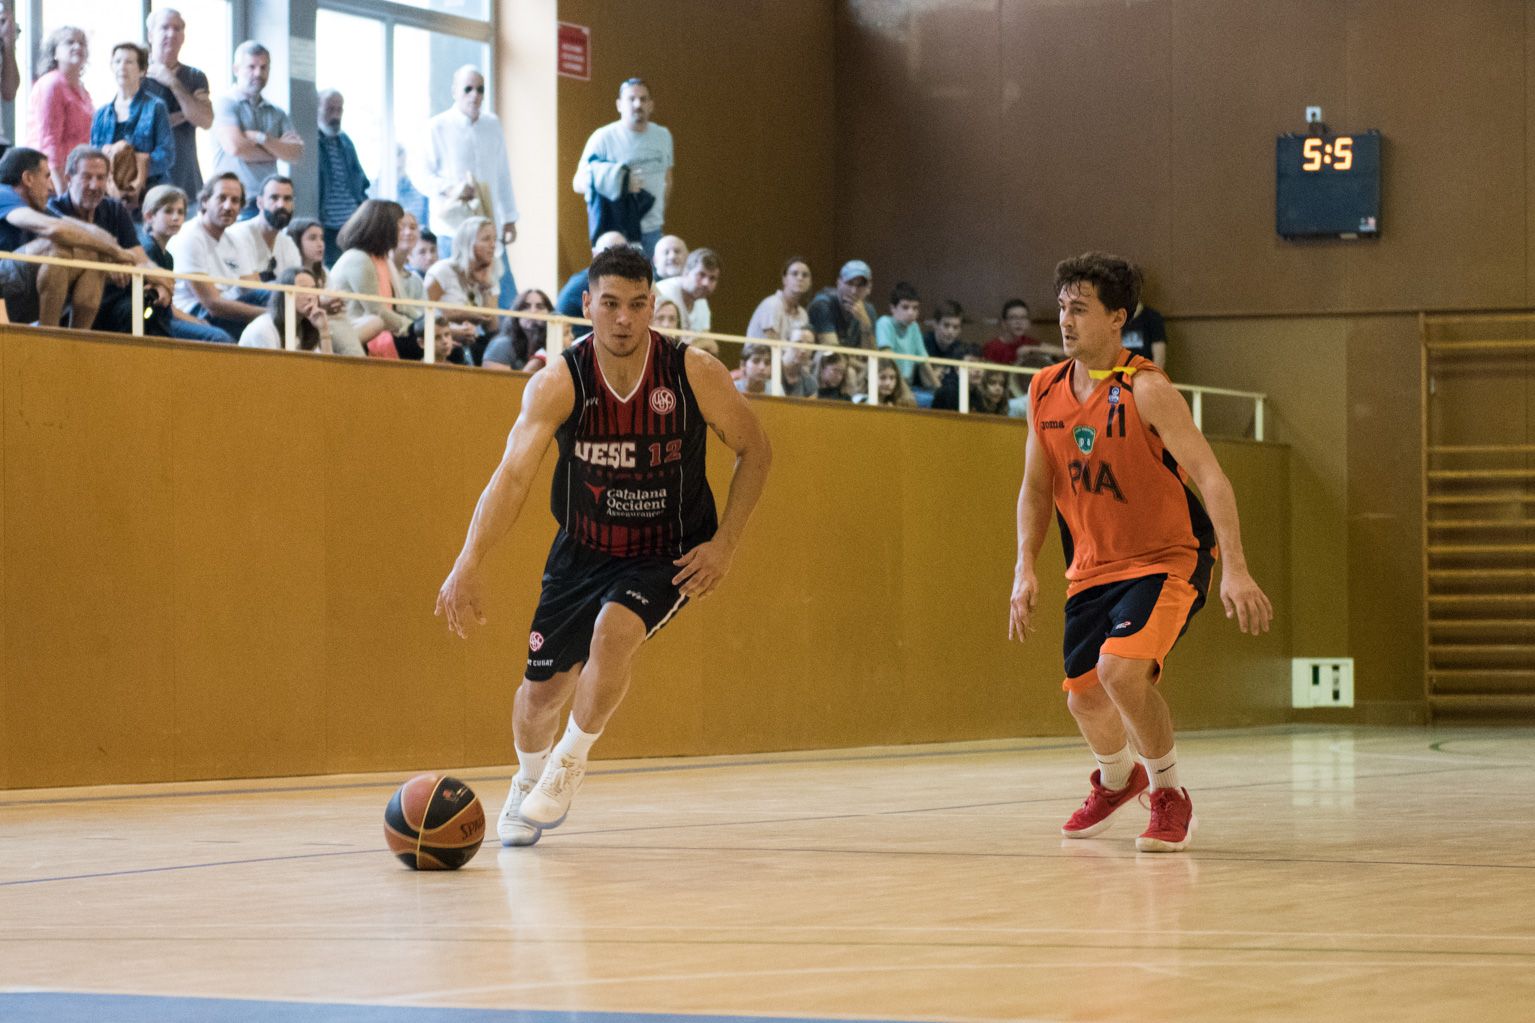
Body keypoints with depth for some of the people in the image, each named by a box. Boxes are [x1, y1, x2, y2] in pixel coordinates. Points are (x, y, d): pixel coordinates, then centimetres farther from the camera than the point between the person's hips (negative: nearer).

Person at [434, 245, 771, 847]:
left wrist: (725, 544, -13)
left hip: (668, 553, -2)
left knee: (614, 631, -30)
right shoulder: (558, 383, -20)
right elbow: (513, 475, -30)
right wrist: (468, 566, -42)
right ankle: (529, 783, 39)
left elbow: (754, 450, -4)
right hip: (583, 550, 2)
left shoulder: (694, 374, -19)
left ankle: (572, 759, -3)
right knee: (542, 688, 5)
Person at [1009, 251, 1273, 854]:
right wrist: (1025, 569, 1)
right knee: (1083, 697, 11)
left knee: (1120, 668, -27)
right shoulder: (1046, 393, -1)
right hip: (1092, 567, 6)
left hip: (1167, 560, -6)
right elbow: (1036, 488, 12)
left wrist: (1235, 570, -32)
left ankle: (1171, 798, -5)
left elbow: (1210, 477, -23)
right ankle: (1116, 779, 46)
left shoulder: (1144, 390, -20)